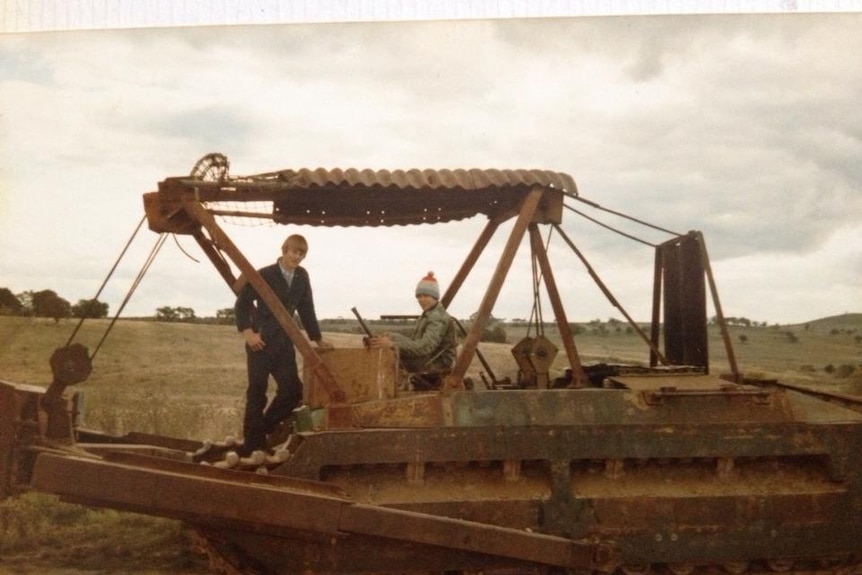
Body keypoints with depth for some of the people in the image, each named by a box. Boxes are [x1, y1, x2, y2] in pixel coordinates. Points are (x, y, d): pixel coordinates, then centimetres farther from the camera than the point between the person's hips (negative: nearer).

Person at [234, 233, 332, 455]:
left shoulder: (302, 277, 7)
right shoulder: (264, 275, -8)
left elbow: (306, 310, 15)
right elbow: (242, 303, -5)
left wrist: (317, 339, 15)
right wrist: (247, 332, -14)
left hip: (284, 342, 5)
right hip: (261, 342, -5)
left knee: (292, 390, 0)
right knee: (257, 393, -2)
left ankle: (264, 429, 19)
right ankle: (253, 444, 5)